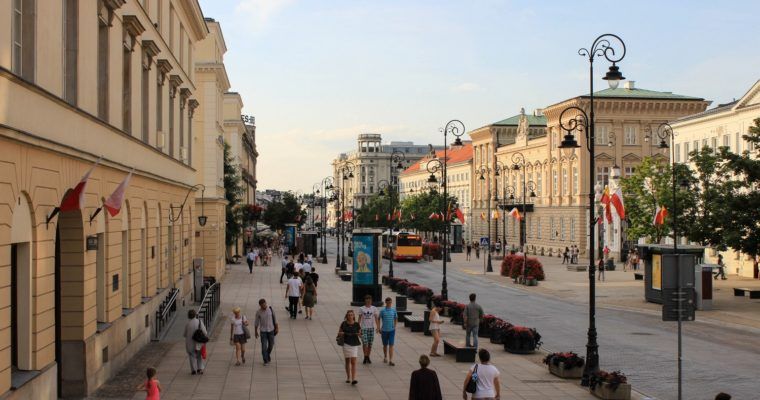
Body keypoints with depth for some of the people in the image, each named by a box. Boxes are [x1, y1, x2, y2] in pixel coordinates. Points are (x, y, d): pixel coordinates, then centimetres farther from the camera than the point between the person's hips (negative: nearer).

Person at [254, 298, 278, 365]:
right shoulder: (258, 312, -10)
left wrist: (277, 328, 2)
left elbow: (275, 319, 1)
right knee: (264, 346, -4)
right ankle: (266, 360, 8)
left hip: (271, 330, 2)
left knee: (271, 344, 12)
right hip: (263, 331, -2)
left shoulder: (271, 309, -8)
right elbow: (256, 322, 0)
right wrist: (256, 332, 4)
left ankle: (268, 354, 41)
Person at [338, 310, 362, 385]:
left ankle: (353, 379, -15)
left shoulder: (356, 324, 1)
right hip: (346, 344, 1)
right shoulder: (344, 324, 2)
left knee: (353, 361, -9)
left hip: (354, 344, -1)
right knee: (347, 361, 8)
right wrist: (341, 333, -13)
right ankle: (348, 378, 21)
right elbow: (339, 333, 10)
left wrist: (359, 334, -15)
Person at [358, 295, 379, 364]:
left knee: (370, 343, 5)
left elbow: (376, 318, 4)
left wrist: (378, 327, -5)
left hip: (371, 327, 2)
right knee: (364, 343, -7)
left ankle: (368, 357, 17)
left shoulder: (374, 308, 4)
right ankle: (365, 357, 3)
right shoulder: (361, 308, 1)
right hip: (364, 327, -2)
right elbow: (359, 318, 4)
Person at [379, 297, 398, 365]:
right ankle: (385, 357, 33)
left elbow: (396, 319, 13)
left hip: (392, 330, 0)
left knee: (391, 345, -7)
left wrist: (394, 326, 4)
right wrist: (379, 328, 1)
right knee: (385, 345, 13)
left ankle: (390, 360, -9)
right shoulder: (382, 310, -4)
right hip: (384, 330, 0)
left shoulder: (394, 310, 1)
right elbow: (379, 319, 3)